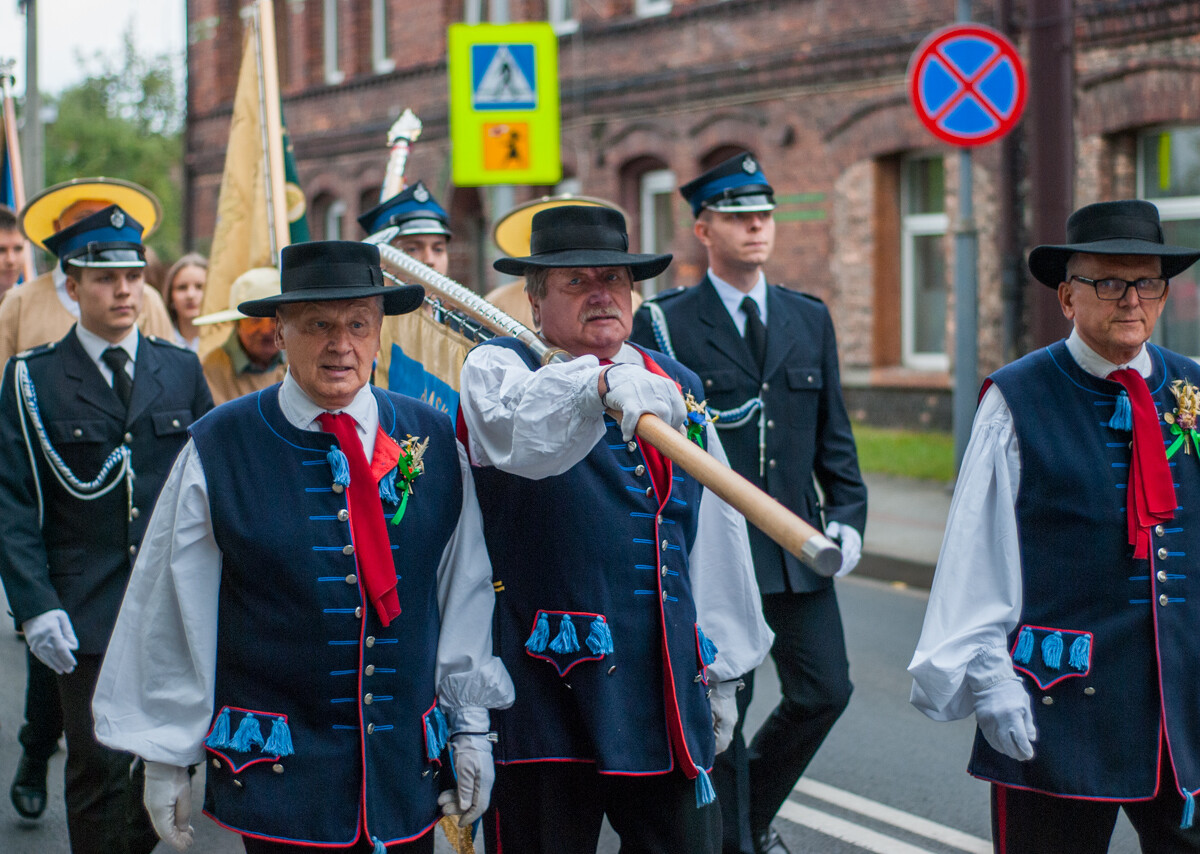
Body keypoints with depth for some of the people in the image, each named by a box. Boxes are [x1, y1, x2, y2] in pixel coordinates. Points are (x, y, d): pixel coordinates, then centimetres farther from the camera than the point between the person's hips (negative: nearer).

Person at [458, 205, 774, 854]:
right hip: (545, 689, -4)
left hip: (667, 683, 4)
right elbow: (518, 432, -26)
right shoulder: (496, 367, 0)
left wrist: (720, 671, 15)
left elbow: (715, 532, 16)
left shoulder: (678, 386, 14)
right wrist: (602, 385, -45)